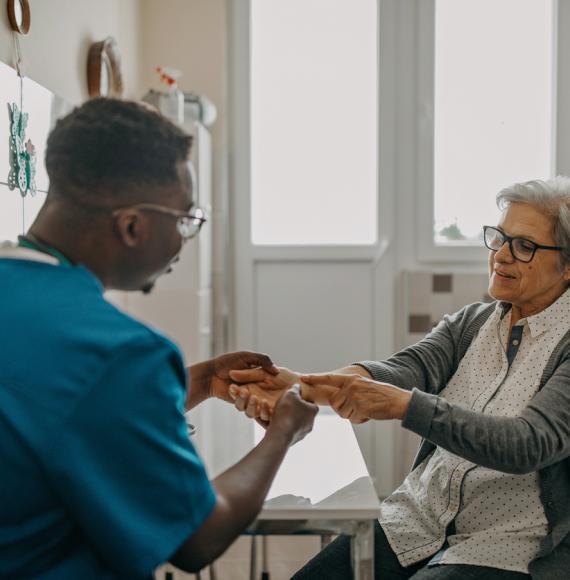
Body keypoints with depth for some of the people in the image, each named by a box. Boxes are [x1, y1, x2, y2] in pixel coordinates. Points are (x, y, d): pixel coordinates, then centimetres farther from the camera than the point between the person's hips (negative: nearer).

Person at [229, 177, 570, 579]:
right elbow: (408, 369, -10)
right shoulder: (469, 323, 7)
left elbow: (528, 444, -25)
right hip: (421, 519, 5)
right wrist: (303, 385, -29)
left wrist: (402, 404, -37)